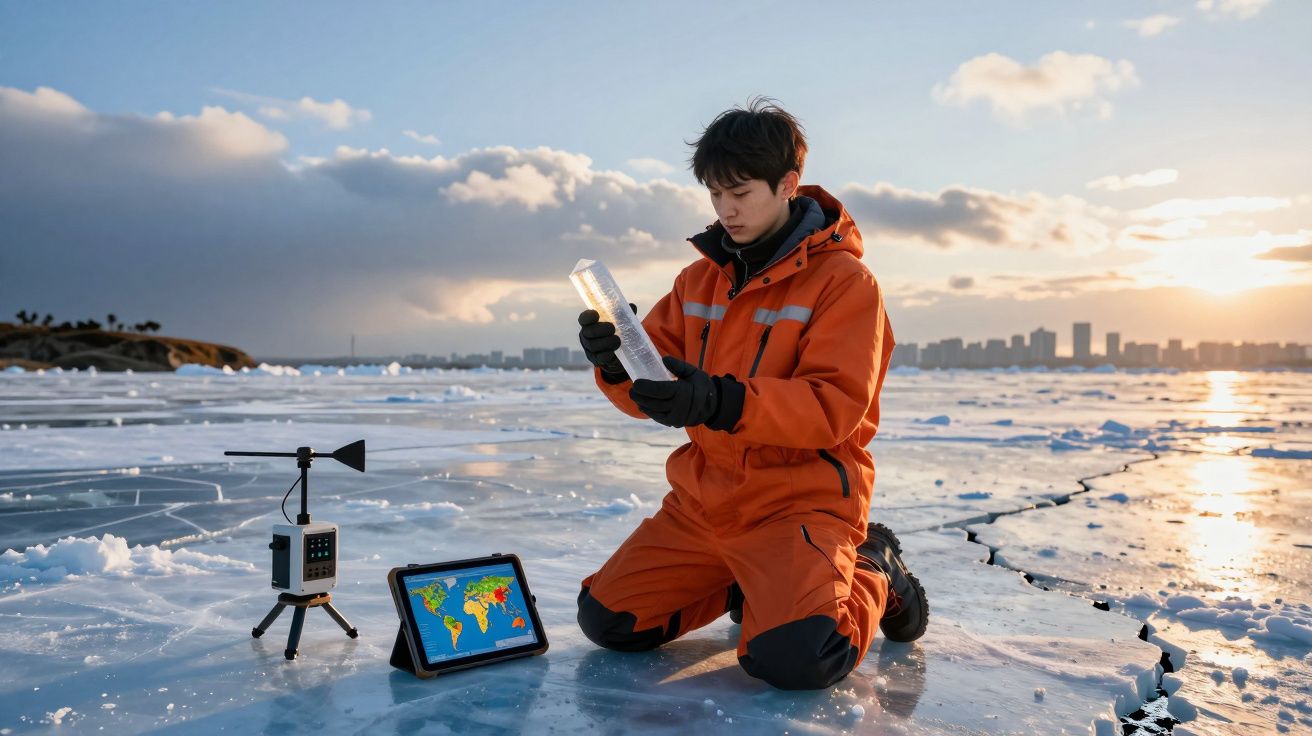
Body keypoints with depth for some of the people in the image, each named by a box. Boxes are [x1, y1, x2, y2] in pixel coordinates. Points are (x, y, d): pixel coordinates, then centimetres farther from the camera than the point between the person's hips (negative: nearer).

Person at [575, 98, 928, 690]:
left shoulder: (843, 280, -9)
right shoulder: (701, 278, 8)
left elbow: (838, 408, -19)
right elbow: (653, 389, 5)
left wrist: (725, 402, -33)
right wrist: (617, 364, -19)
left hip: (799, 501, -6)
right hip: (704, 497, 6)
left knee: (793, 659, -27)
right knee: (606, 620, 2)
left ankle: (871, 576, 7)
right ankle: (752, 583, 21)